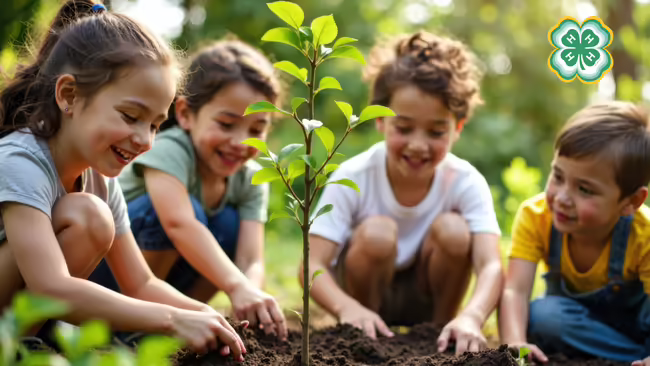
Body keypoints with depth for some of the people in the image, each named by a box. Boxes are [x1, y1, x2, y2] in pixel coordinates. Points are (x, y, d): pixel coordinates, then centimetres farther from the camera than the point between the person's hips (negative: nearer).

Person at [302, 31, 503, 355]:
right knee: (377, 232, -31)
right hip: (364, 293, -1)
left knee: (452, 229, -27)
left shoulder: (466, 183, -20)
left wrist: (472, 317, -54)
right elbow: (312, 266, -29)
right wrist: (347, 307, -51)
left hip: (425, 299, 1)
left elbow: (490, 265, -32)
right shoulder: (353, 178, -23)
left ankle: (437, 332, -6)